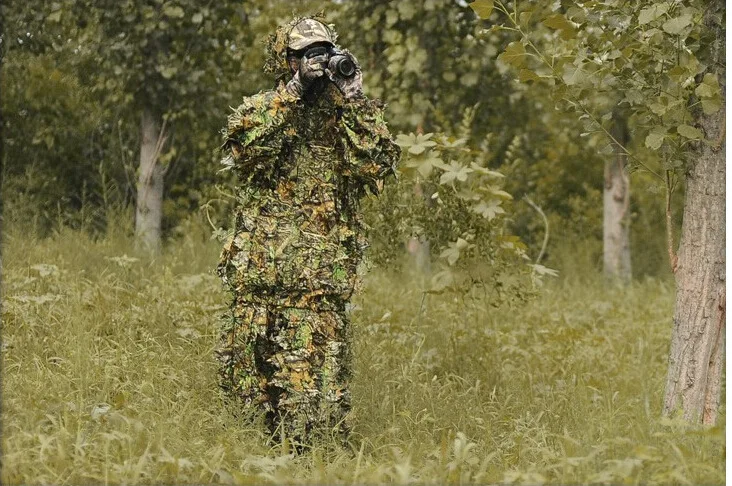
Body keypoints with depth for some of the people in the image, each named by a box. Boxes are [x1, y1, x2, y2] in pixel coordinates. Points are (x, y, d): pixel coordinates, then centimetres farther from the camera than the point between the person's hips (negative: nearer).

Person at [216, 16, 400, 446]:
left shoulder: (351, 113, 13)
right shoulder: (260, 108, 11)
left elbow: (379, 165, -4)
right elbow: (242, 149, -12)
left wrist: (352, 100, -7)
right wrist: (291, 94, -13)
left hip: (324, 268, -1)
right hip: (261, 265, 1)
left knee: (317, 366, -11)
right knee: (252, 361, 4)